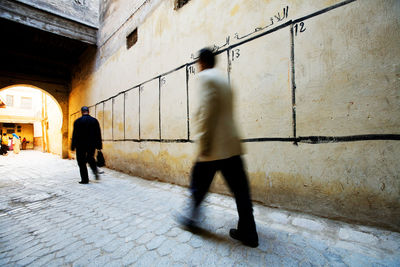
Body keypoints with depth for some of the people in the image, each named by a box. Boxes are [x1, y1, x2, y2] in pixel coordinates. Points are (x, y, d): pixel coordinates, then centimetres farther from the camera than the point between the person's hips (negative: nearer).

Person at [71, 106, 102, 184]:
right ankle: (95, 170, 2)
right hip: (92, 145, 3)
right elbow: (98, 134, 1)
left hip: (81, 145, -3)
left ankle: (85, 179, 9)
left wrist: (73, 146, 0)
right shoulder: (95, 120, 0)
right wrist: (99, 145, 6)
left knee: (81, 162, 7)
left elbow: (75, 135, -6)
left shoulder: (78, 121, -6)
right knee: (90, 158, 24)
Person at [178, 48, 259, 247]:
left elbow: (207, 111, -17)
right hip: (231, 145, 8)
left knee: (199, 186, 13)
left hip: (212, 148, -7)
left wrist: (203, 144, -16)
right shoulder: (223, 80, 21)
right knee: (240, 189, 9)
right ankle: (248, 233, 20)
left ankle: (191, 218, 33)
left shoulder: (205, 77, -3)